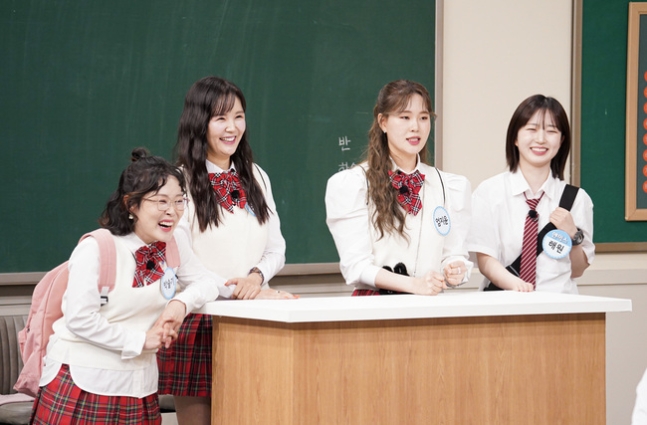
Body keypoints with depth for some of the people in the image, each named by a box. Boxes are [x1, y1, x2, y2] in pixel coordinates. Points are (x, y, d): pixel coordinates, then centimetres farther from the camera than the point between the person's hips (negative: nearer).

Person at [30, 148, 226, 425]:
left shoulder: (175, 242, 4)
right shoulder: (97, 249, -15)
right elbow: (80, 319, -19)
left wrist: (182, 303, -12)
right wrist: (140, 340, -14)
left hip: (138, 385, 6)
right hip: (83, 380, -6)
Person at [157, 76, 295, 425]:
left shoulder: (256, 178, 13)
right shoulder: (181, 181, -5)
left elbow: (276, 249, 13)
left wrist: (257, 276, -9)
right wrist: (238, 291, -15)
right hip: (198, 322, -4)